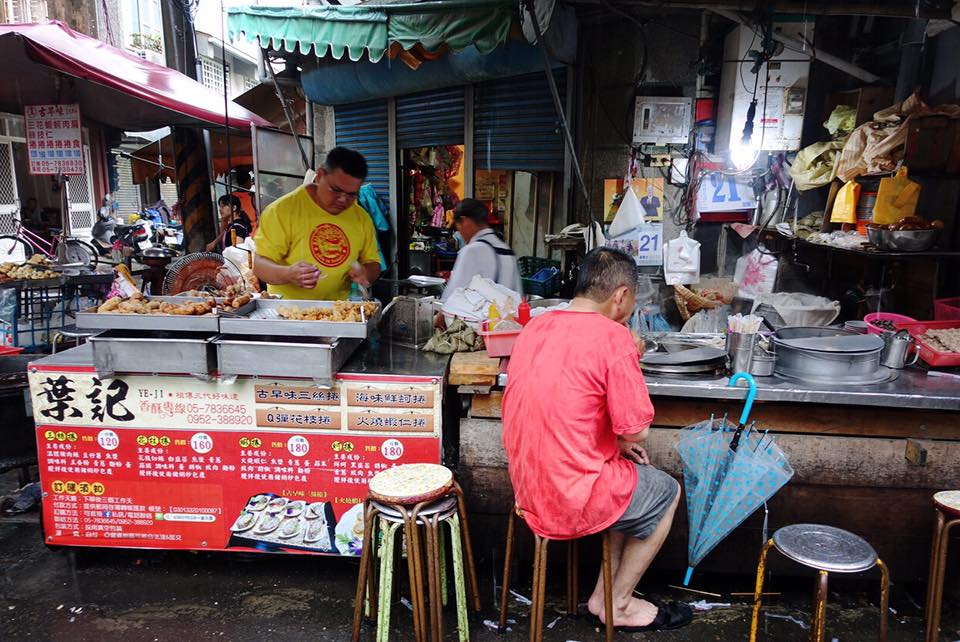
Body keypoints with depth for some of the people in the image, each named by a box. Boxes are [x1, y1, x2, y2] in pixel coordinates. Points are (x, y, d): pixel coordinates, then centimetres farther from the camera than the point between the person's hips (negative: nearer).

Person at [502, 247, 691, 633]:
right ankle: (619, 605, 28)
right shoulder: (613, 337, -19)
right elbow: (637, 431, -15)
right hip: (573, 501, -7)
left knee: (631, 474, 28)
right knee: (668, 491, 19)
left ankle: (604, 592, 30)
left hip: (527, 489, 7)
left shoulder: (534, 328, 5)